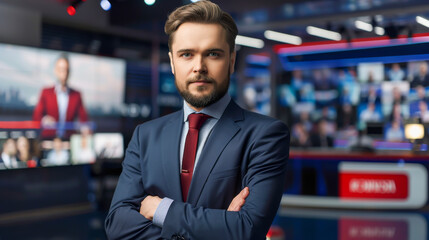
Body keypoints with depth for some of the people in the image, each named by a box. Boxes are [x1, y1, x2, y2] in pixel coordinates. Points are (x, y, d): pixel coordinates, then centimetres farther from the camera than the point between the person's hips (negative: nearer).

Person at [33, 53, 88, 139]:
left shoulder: (76, 95, 11)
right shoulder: (46, 92, 10)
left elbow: (83, 119, 8)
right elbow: (36, 116, 6)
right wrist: (44, 120, -15)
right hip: (48, 138, -1)